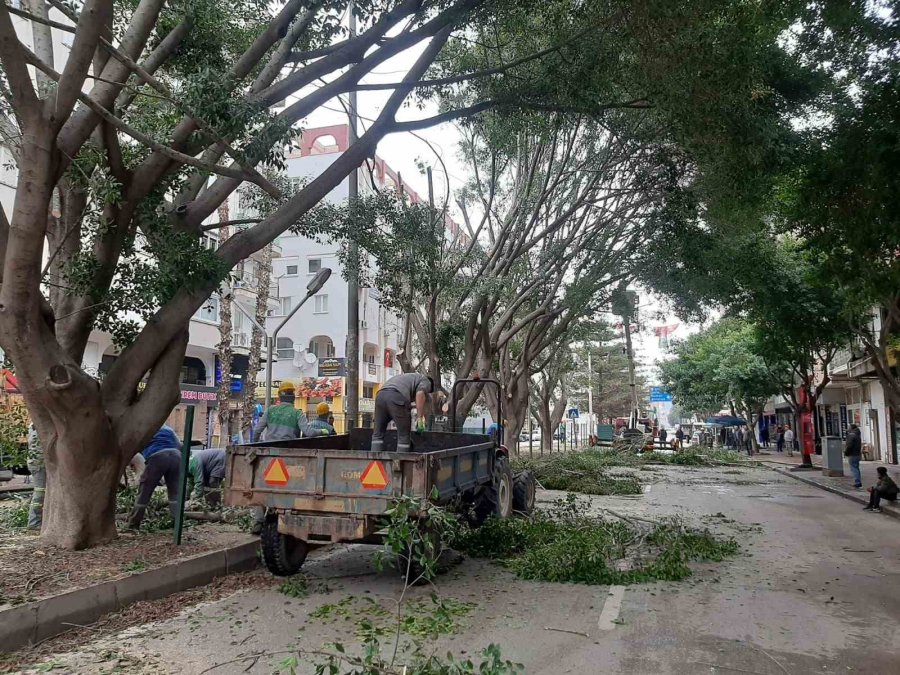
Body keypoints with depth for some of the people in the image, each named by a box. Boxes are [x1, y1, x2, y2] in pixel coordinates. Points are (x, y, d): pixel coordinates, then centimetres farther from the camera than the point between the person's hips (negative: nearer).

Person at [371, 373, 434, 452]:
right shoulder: (426, 381, 21)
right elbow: (420, 394, -2)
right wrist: (419, 418, -4)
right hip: (396, 398, -6)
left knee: (378, 434, 14)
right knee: (403, 436, 4)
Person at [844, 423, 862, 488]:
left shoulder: (851, 435, -16)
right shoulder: (858, 435, 15)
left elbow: (849, 445, -21)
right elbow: (859, 445, 19)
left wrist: (845, 453, -10)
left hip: (852, 455, -10)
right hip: (858, 454, 10)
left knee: (853, 468, -7)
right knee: (856, 468, 16)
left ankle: (857, 482, -9)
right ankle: (859, 482, 18)